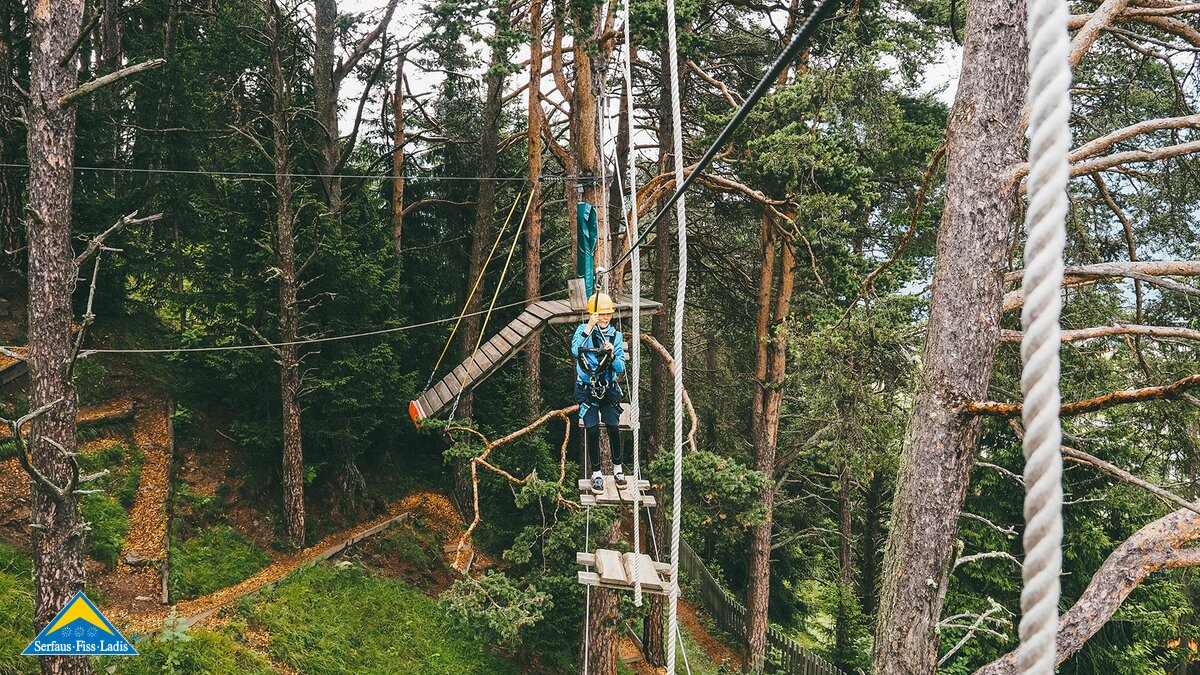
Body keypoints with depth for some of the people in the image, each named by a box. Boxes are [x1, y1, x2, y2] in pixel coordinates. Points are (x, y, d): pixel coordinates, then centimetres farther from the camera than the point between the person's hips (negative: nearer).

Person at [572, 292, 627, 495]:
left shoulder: (616, 335, 2)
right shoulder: (583, 330, -6)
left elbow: (620, 368, -3)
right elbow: (575, 351, -27)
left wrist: (611, 355, -22)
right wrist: (589, 327, -31)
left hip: (608, 389, 2)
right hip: (587, 390, -2)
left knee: (614, 428, -11)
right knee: (592, 431, -9)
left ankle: (618, 469, 9)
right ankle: (596, 474, 4)